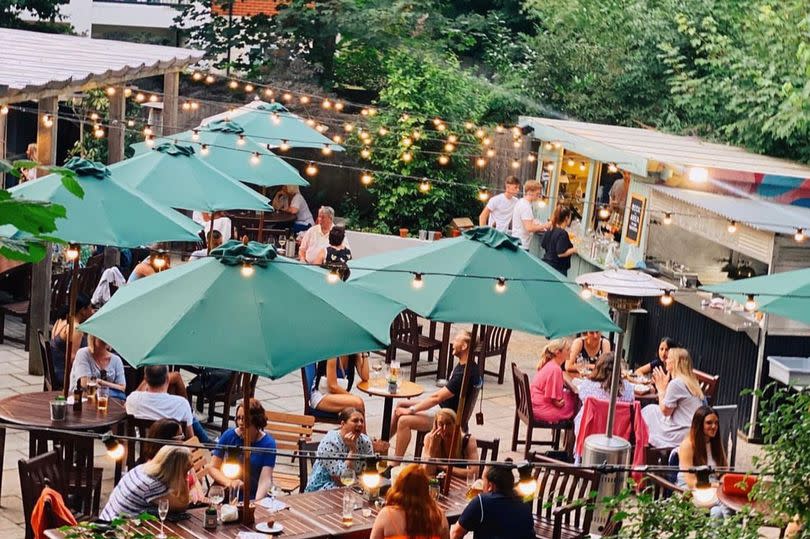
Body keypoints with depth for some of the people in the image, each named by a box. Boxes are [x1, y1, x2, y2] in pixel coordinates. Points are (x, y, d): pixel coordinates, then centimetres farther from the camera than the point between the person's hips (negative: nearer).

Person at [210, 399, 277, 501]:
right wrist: (229, 482, -16)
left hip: (253, 497, -2)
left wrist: (257, 502, -33)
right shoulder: (228, 436, 0)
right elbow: (213, 468, 3)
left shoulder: (268, 443, -6)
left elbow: (265, 479, -14)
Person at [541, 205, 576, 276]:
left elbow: (544, 246, 17)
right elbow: (561, 253, -23)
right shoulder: (563, 233, -19)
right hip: (557, 268, -8)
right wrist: (573, 250, -9)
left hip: (546, 263, 8)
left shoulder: (550, 231, 6)